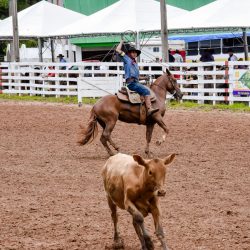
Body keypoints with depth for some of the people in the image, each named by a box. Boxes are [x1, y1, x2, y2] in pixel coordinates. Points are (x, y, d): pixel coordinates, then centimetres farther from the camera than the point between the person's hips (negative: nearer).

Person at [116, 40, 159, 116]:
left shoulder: (135, 63, 24)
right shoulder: (127, 59, 4)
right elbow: (118, 50, -4)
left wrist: (143, 78, 13)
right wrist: (121, 42, 9)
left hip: (136, 82, 9)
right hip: (131, 83, -9)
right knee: (146, 91, -23)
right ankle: (149, 109, -35)